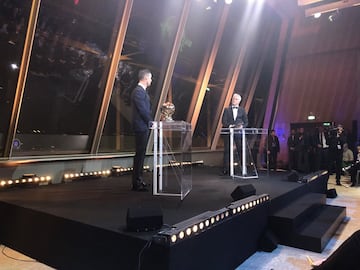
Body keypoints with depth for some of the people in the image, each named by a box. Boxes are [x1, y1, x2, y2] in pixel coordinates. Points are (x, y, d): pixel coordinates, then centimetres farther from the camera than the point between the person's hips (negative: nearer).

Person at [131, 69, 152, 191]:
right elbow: (142, 110, -20)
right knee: (139, 154, -6)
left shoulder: (142, 91, 16)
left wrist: (150, 121, 10)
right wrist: (150, 122, -9)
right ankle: (136, 183, 1)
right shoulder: (138, 91, -16)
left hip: (144, 126, 10)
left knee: (141, 153, 15)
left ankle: (139, 178, 25)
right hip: (141, 126, -10)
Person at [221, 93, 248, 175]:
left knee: (241, 150, -1)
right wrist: (229, 125, -17)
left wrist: (242, 126, -11)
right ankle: (225, 169, 5)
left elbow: (246, 122, 10)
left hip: (238, 133, 0)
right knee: (227, 151, 0)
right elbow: (224, 121, 2)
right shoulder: (227, 110, 10)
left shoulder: (242, 110, 12)